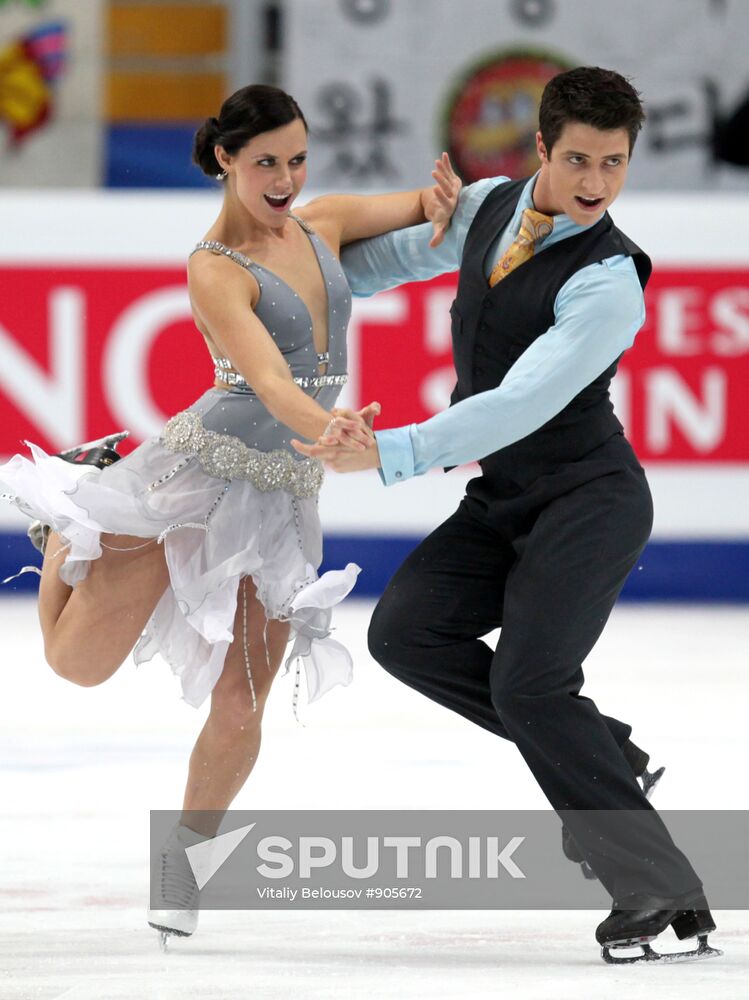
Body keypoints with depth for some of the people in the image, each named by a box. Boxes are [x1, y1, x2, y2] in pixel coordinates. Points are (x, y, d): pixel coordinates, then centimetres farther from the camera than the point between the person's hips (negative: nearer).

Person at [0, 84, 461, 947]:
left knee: (240, 707, 0)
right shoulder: (216, 271, -14)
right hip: (203, 468, -5)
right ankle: (75, 499, 30)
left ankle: (186, 852, 24)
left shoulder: (322, 225, 5)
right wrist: (330, 430, -48)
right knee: (77, 661, 2)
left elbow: (432, 205, 20)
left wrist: (446, 201, -5)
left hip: (283, 496, 5)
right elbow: (269, 380, -28)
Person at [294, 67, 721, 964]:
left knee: (528, 683, -20)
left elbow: (523, 405, -32)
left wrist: (390, 454, -39)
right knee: (405, 631, -7)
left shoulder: (609, 282, -23)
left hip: (589, 499, -8)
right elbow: (396, 256, 20)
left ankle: (661, 893, -16)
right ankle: (597, 755, 6)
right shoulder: (488, 207, 0)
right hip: (502, 499, 8)